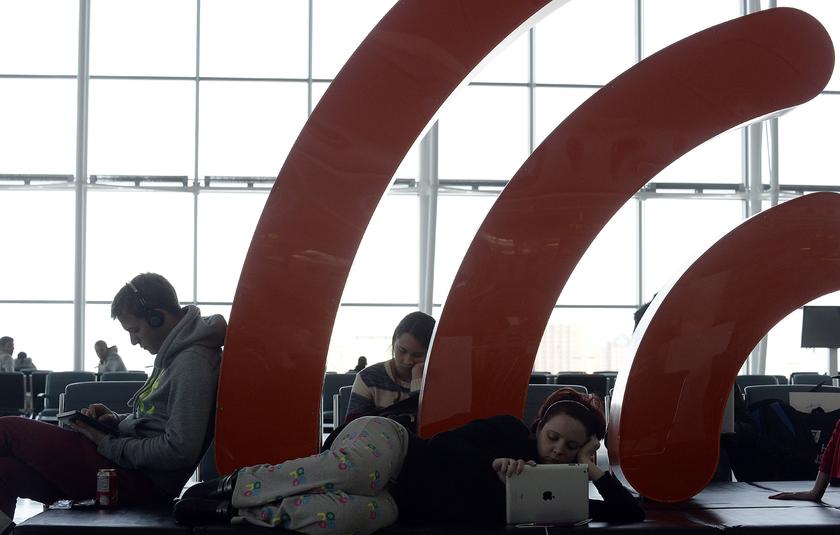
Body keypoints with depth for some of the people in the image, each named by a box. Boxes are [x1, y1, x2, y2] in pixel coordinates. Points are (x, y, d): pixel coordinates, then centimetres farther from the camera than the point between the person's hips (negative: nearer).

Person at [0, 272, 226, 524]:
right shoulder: (175, 354, 15)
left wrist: (108, 444, -13)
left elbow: (180, 451, -24)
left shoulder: (192, 362, -17)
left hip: (141, 480, -10)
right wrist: (117, 420, 6)